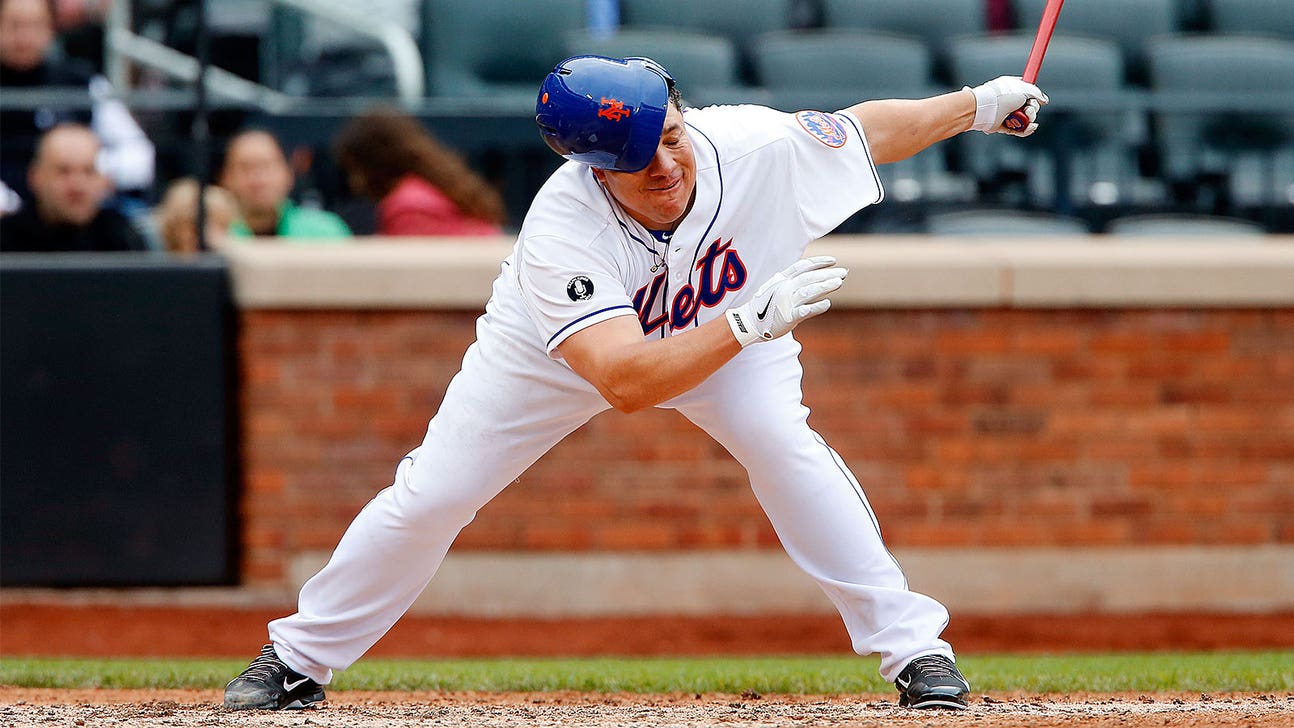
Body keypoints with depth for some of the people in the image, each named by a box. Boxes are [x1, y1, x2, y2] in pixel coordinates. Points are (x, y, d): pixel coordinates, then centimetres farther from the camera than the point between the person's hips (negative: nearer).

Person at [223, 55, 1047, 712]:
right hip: (555, 348, -2)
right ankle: (298, 659, 18)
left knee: (781, 441, -25)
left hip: (722, 326, 2)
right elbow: (625, 383, -52)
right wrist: (754, 321, -60)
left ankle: (914, 649, -17)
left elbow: (862, 127, -14)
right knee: (430, 496, -3)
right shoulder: (561, 232, -44)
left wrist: (976, 103, -11)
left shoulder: (747, 146, -35)